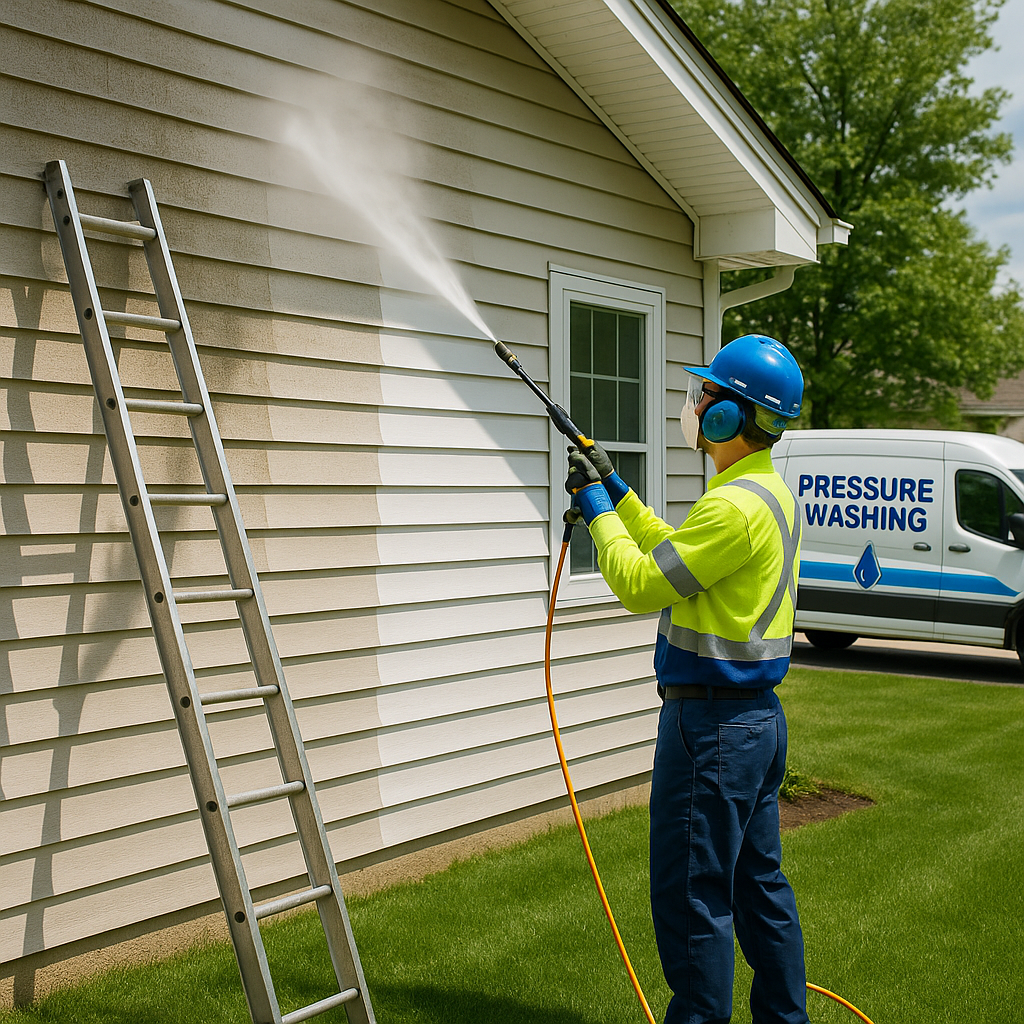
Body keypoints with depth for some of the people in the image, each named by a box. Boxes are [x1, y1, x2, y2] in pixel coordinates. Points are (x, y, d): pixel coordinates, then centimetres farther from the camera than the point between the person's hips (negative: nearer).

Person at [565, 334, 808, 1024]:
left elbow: (640, 585, -18)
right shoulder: (774, 492, 12)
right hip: (759, 715, 11)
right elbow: (675, 554, 23)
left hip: (711, 722, -11)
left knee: (692, 900, -1)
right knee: (760, 885, 18)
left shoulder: (736, 505, -21)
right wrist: (617, 493, 19)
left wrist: (597, 509, -5)